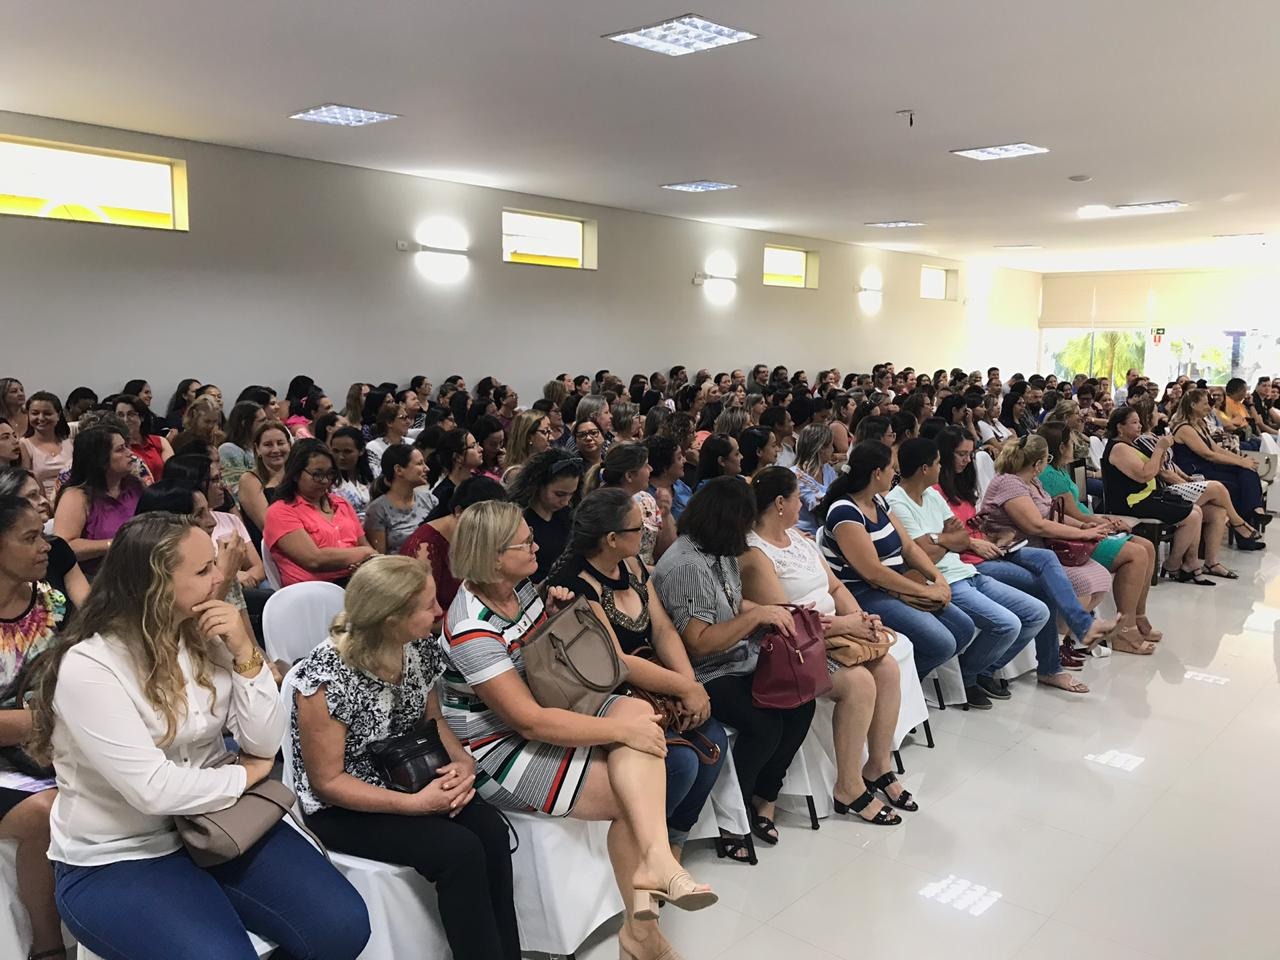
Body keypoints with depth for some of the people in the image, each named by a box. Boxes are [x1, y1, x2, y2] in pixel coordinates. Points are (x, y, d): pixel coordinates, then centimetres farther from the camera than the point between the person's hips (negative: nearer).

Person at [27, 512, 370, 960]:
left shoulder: (204, 638, -1)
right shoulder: (87, 667, -20)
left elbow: (264, 744, -5)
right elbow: (154, 790, -25)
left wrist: (245, 653, -16)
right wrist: (247, 772, -9)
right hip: (116, 860, -5)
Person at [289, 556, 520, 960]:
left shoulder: (418, 647, -7)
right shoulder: (325, 679, -26)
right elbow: (327, 781, -19)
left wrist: (463, 760, -12)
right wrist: (415, 803, -25)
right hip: (341, 806, -6)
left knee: (489, 829, -20)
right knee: (460, 851, -25)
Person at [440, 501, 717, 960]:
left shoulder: (519, 586, 1)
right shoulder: (473, 629, -25)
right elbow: (530, 721, -28)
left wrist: (554, 615, -2)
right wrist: (620, 730, -25)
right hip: (498, 752, -8)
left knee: (637, 710, -18)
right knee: (633, 792, -16)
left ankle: (654, 858, -27)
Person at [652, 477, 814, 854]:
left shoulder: (720, 553, 7)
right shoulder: (685, 565, -22)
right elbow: (700, 642, -24)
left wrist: (774, 612, 4)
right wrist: (758, 614, -22)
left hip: (739, 662, 9)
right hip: (704, 677, -9)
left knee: (801, 702, -7)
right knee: (765, 726, -25)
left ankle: (764, 796, 11)